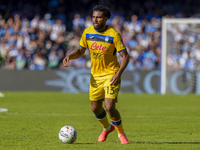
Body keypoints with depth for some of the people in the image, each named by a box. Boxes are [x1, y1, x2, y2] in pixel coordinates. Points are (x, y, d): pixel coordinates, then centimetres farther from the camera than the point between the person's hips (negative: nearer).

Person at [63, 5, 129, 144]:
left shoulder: (114, 35, -17)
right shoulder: (87, 32, -2)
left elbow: (125, 56, -15)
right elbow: (81, 51, 11)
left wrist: (118, 74, -27)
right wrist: (70, 56, -11)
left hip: (111, 74, -5)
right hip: (95, 75, 5)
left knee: (109, 107, -18)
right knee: (96, 108, 11)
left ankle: (121, 134, 6)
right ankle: (107, 128, 43)